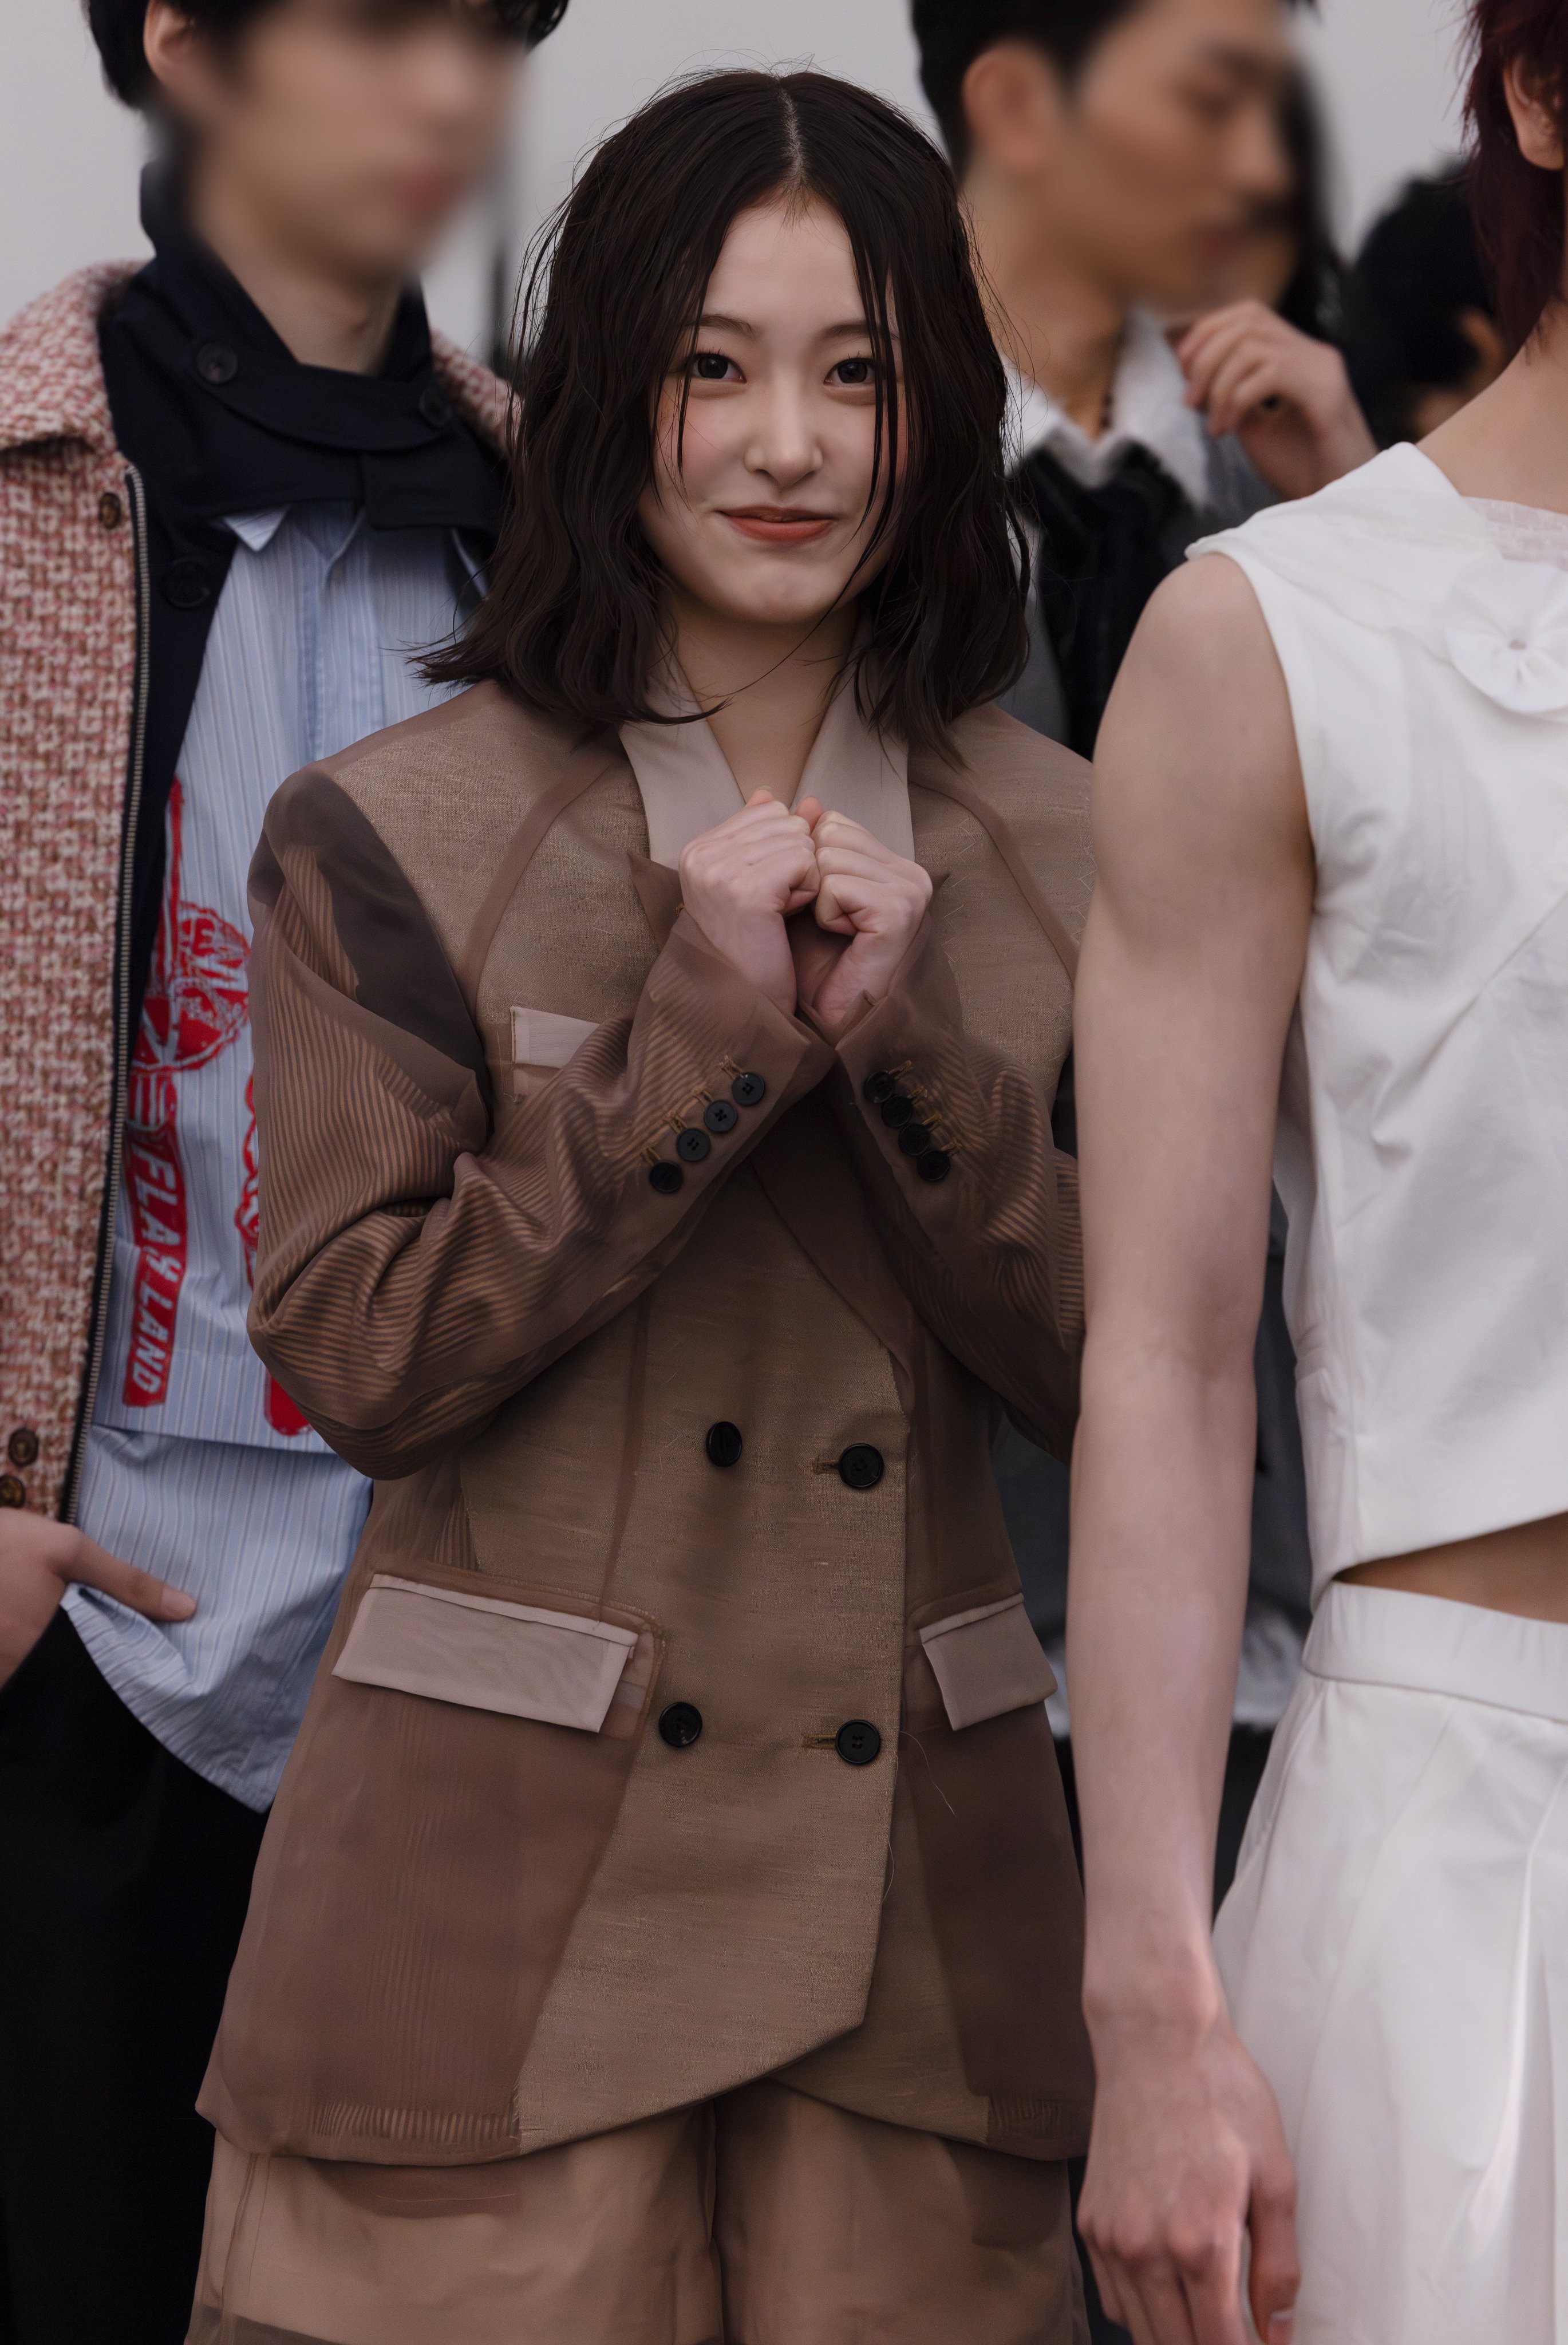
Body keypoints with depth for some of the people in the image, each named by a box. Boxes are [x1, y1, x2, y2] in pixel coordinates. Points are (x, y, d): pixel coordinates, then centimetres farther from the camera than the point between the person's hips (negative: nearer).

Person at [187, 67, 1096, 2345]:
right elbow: (356, 1359, -8)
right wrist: (699, 1032, -14)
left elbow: (1109, 1369, 3)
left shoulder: (1052, 850, 9)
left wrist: (905, 1031, -11)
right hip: (506, 1883, -3)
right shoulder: (391, 837, -1)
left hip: (918, 1889, 3)